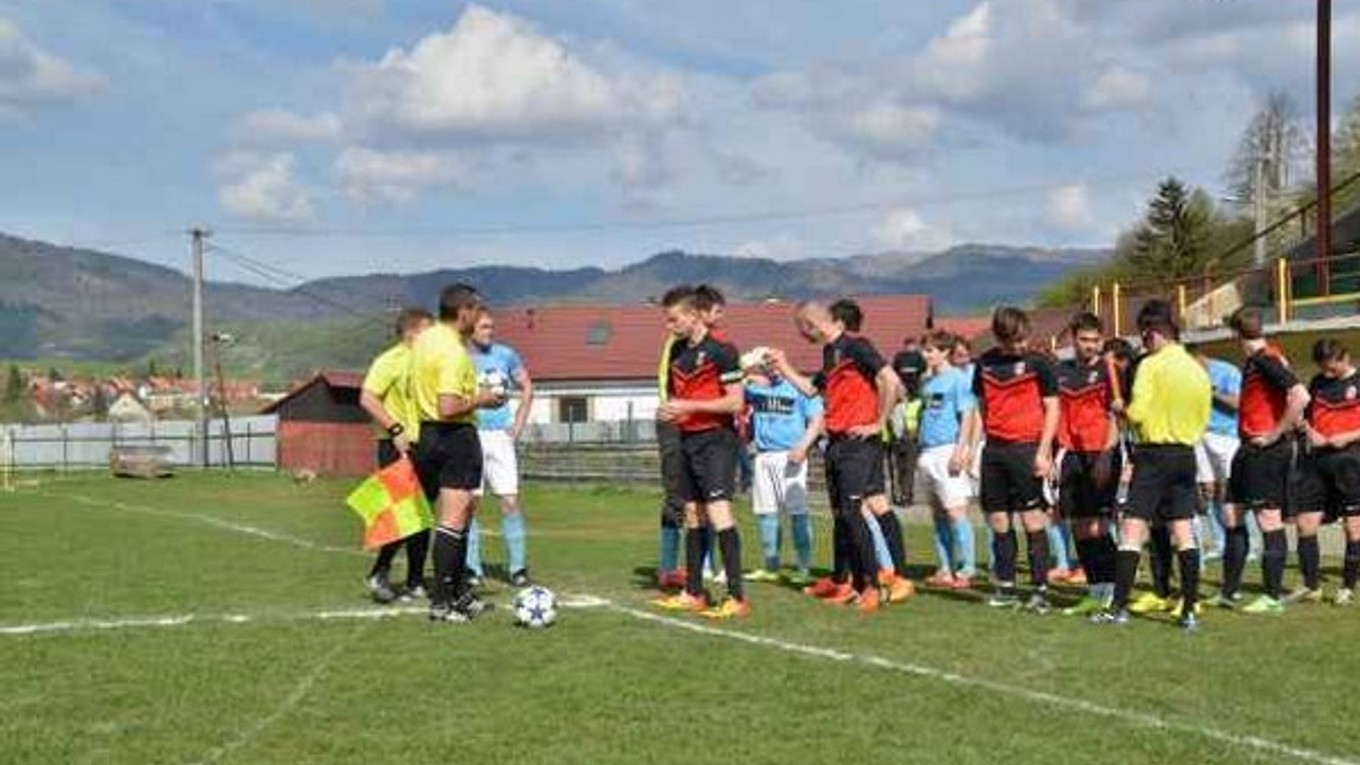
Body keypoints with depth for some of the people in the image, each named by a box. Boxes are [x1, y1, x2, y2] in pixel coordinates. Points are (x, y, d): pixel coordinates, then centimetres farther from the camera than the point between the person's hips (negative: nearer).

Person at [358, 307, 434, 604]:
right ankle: (379, 573, 2)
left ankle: (415, 584, 14)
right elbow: (367, 399, -19)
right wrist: (395, 430, -23)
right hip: (397, 448, -8)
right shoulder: (389, 361, -9)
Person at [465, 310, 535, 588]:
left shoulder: (506, 355, 5)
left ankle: (517, 567, 2)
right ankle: (472, 568, 9)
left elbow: (527, 388, 15)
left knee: (510, 501, -4)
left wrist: (518, 425, 7)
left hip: (500, 436, 2)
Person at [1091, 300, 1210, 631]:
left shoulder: (1151, 365, -10)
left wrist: (1122, 409, 4)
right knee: (1183, 533, 7)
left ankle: (1119, 606, -5)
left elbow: (1137, 413, -16)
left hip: (1153, 454, -6)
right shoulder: (1198, 370, 9)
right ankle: (1190, 609, 6)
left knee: (1132, 530, -3)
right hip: (1186, 454, 6)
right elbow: (1203, 420, 13)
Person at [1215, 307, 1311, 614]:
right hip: (1250, 449, 10)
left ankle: (1274, 597, 3)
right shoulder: (1254, 360, 13)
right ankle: (1229, 591, 20)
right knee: (1231, 515, 13)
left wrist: (1276, 433, -21)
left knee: (1269, 519, -4)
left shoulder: (1266, 360, -16)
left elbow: (1300, 396, -27)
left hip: (1267, 450, -10)